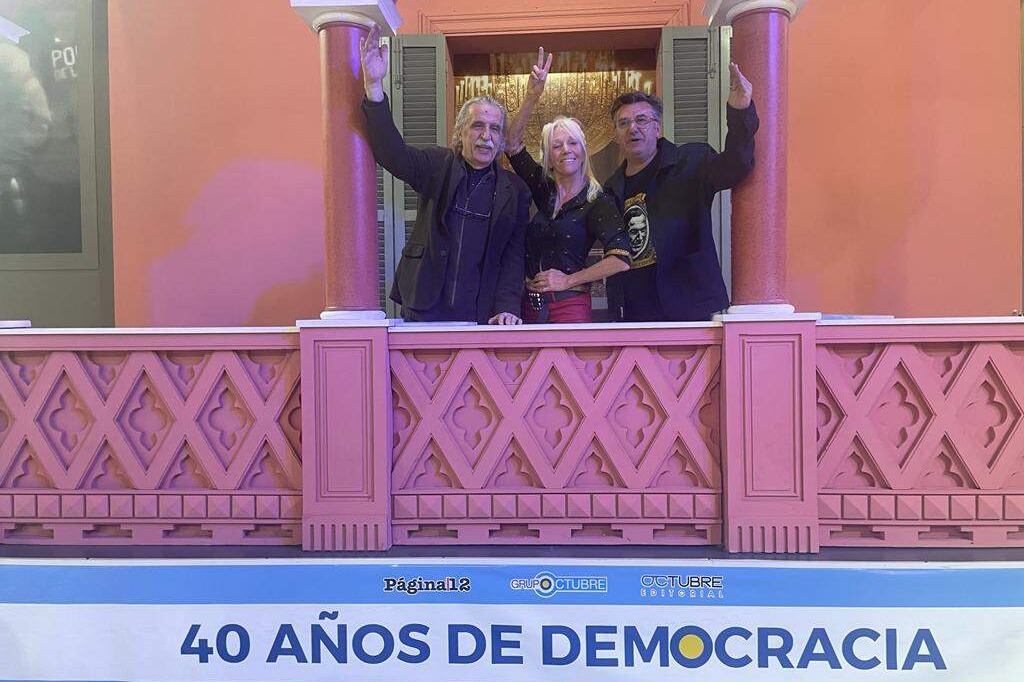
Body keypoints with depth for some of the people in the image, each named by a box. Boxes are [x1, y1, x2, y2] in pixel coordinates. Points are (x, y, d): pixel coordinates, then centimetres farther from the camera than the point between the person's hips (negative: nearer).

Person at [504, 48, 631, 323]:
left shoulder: (598, 202, -5)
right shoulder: (544, 190, 8)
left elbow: (621, 258, -16)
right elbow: (512, 144, 2)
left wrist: (568, 280, -11)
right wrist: (532, 97, -9)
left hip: (569, 304, -4)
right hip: (530, 302, 4)